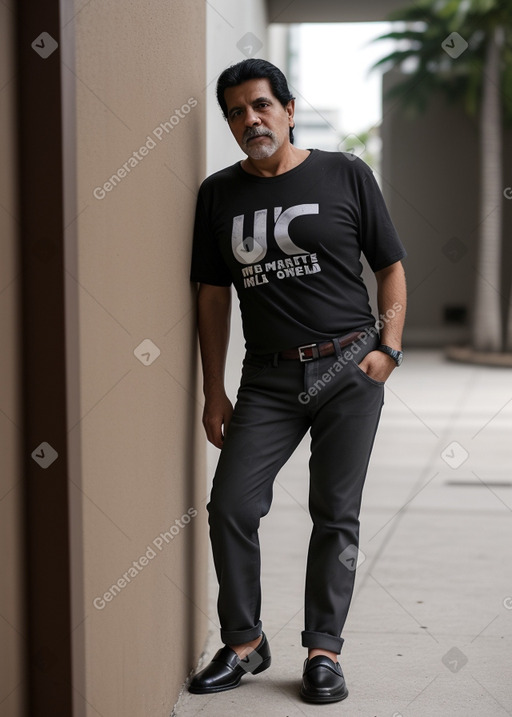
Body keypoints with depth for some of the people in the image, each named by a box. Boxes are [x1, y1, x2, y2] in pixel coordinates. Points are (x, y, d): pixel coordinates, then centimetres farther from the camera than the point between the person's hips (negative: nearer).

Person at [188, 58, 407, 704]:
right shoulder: (219, 194, 8)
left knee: (336, 515, 3)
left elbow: (390, 267, 7)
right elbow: (213, 294, 10)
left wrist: (388, 347, -6)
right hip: (268, 378, 2)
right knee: (230, 505, -6)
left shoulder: (346, 175, 2)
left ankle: (324, 651, 17)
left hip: (348, 368, -2)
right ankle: (244, 643, 13)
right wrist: (214, 390, 7)